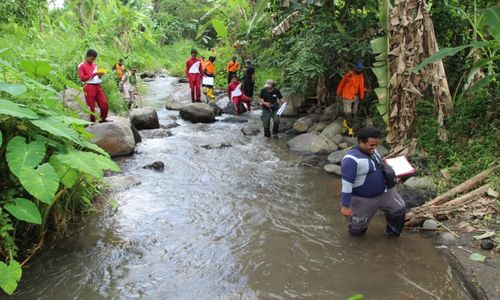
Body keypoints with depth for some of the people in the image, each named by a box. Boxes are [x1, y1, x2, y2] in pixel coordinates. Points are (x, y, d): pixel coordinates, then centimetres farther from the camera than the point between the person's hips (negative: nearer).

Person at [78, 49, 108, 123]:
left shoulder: (94, 64, 19)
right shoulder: (81, 66, -2)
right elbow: (82, 78, -12)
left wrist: (100, 74, 5)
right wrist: (94, 74, -17)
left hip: (98, 86, 6)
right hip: (89, 87, -6)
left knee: (104, 103, 1)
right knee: (91, 106, -3)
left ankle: (103, 119, 14)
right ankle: (92, 122, 4)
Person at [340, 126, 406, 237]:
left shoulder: (372, 151, -2)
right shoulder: (351, 159, -29)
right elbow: (346, 184, -28)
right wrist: (346, 206, -27)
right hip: (363, 199, -7)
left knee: (399, 209, 8)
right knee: (358, 225, 9)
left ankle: (393, 233, 31)